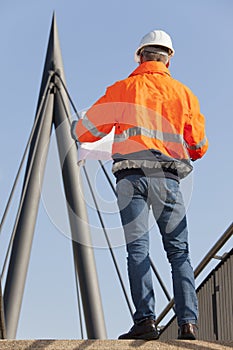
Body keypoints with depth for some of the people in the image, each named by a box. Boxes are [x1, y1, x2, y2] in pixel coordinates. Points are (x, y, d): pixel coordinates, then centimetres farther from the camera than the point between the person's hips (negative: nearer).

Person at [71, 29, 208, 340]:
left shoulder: (122, 89, 9)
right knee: (179, 250, 3)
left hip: (131, 174, -1)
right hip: (168, 176, 1)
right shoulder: (183, 93, 13)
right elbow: (199, 146, 16)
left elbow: (86, 130, 13)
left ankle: (145, 320, -12)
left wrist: (74, 130, 36)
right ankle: (188, 321, -7)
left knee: (137, 248, -3)